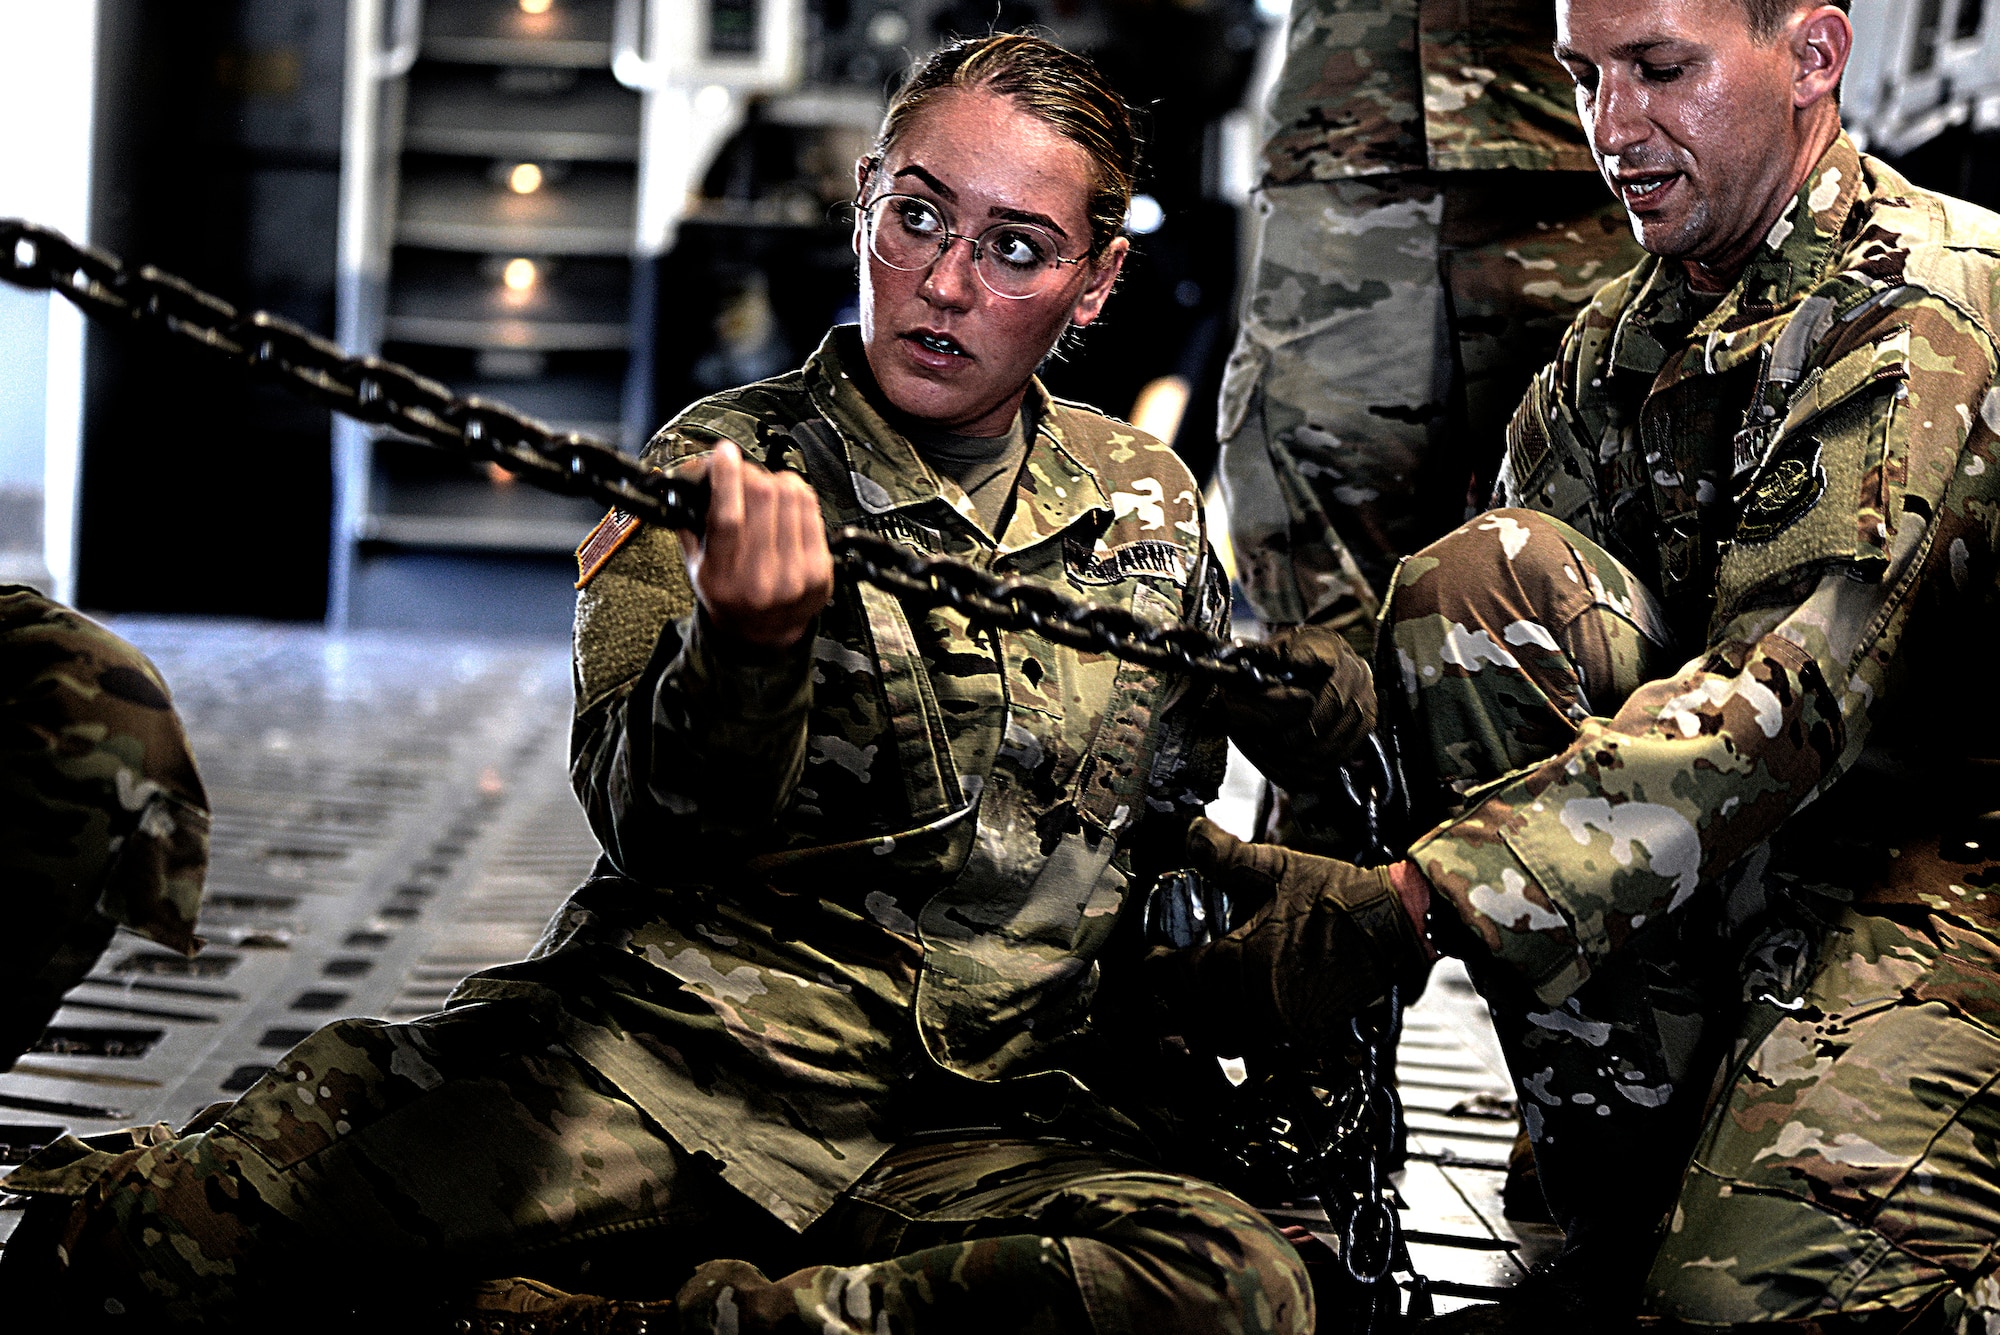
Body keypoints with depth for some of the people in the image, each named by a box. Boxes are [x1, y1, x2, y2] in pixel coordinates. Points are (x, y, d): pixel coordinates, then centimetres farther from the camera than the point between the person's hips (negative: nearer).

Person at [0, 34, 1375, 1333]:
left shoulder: (1151, 500, 16)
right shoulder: (720, 474, 4)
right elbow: (651, 827, -9)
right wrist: (742, 643, -30)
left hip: (992, 1137, 5)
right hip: (671, 1053, -4)